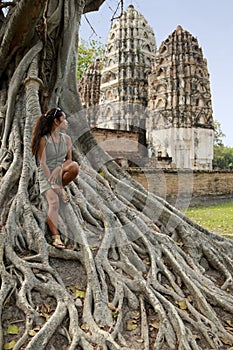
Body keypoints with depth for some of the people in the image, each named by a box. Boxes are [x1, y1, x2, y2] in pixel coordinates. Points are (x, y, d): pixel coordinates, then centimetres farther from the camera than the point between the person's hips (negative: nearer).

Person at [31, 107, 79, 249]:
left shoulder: (66, 138, 5)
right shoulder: (43, 140, -9)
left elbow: (69, 159, 8)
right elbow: (42, 163, -14)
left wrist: (60, 168, -14)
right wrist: (53, 184, -20)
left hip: (60, 172, 4)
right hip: (46, 174, -4)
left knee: (75, 166, -30)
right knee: (54, 202, -26)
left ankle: (61, 187, -6)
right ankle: (56, 238, -23)